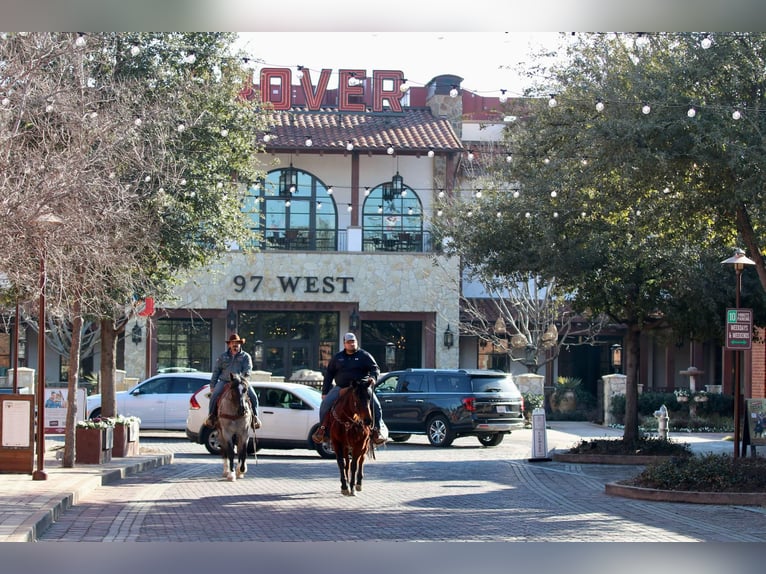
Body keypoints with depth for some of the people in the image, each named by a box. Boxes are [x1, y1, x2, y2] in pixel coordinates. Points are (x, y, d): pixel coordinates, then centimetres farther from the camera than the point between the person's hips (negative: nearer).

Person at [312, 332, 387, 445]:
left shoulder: (364, 355, 4)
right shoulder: (337, 357, 12)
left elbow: (375, 368, 1)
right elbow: (329, 374, 15)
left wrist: (373, 377, -24)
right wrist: (324, 392, 10)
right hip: (341, 387, 2)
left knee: (375, 405, -21)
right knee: (325, 403, -13)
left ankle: (378, 429, -8)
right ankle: (322, 428, 1)